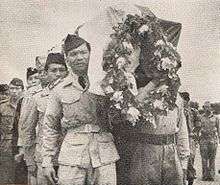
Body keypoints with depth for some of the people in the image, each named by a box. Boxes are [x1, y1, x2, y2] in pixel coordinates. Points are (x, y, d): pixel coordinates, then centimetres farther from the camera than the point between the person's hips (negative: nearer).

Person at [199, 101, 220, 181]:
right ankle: (205, 175, 4)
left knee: (212, 158, 2)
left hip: (213, 140, 0)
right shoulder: (201, 117, 7)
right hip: (203, 139, 0)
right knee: (204, 158, -2)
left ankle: (211, 175, 8)